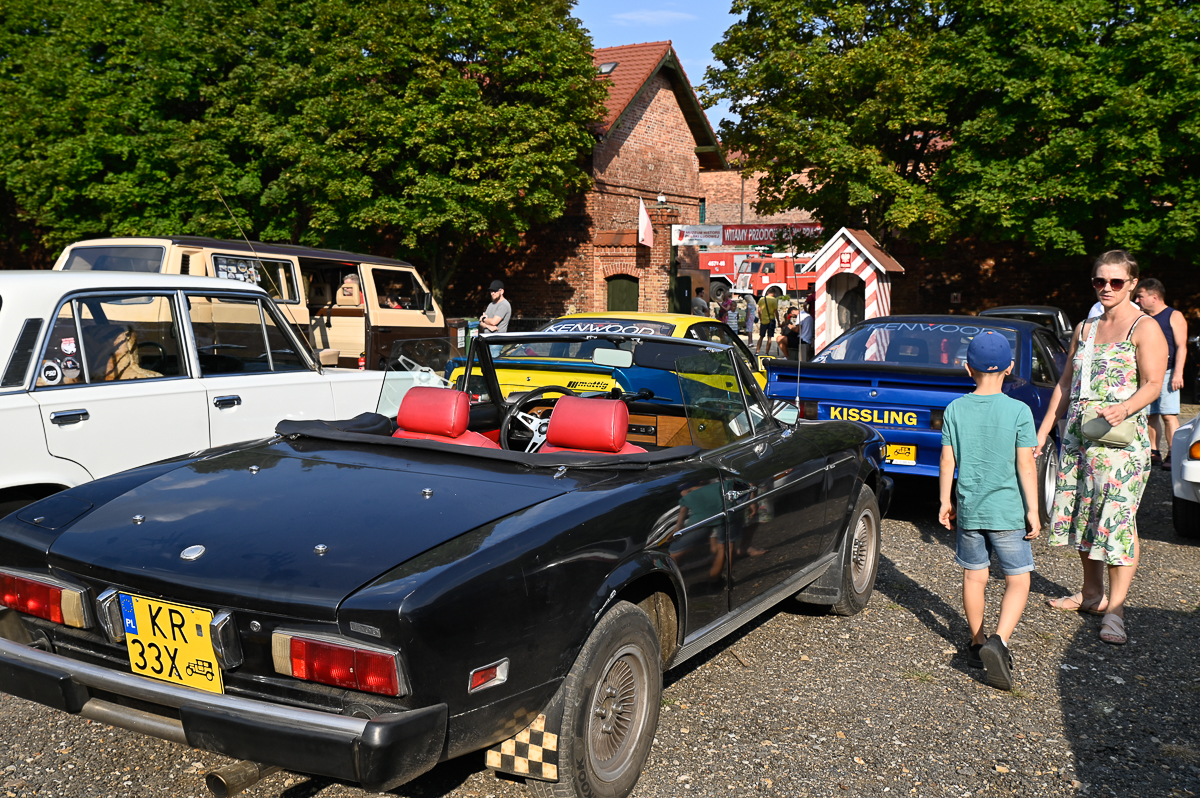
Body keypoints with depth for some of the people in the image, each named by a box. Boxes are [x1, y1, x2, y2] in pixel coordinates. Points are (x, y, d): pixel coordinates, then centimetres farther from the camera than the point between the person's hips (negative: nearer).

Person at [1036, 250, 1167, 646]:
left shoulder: (1145, 329, -3)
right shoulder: (1084, 329, 17)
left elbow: (1153, 384, -12)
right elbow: (1065, 385, 19)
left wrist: (1124, 409, -31)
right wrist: (1044, 430, 14)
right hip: (1077, 435, 7)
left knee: (1117, 518, -8)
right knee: (1082, 513, 10)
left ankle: (1115, 608, -4)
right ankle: (1091, 593, 24)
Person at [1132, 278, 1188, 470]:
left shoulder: (1174, 316, 1)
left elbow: (1181, 346, -6)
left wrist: (1177, 373, -14)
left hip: (1166, 373, -6)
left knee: (1168, 415, -9)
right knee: (1150, 415, 5)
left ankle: (1172, 455, -8)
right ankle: (1154, 453, 11)